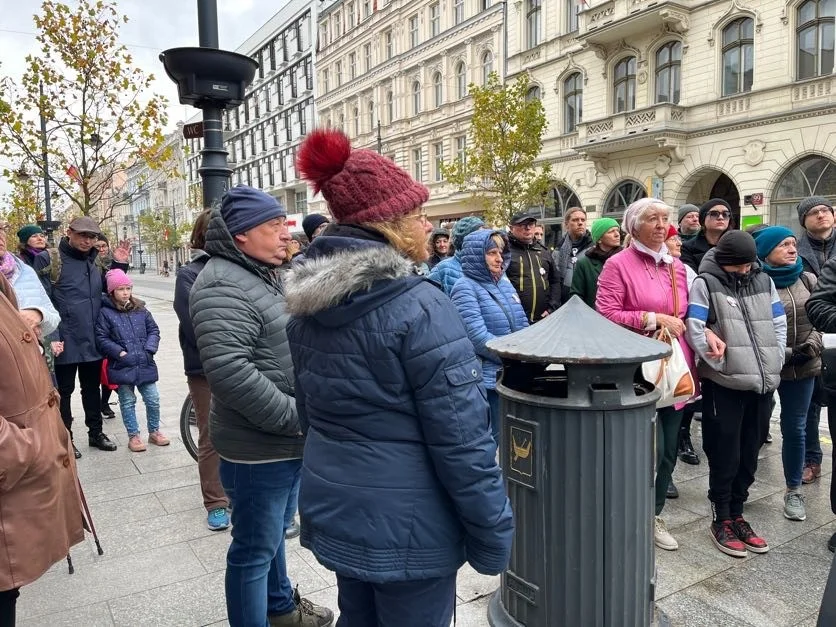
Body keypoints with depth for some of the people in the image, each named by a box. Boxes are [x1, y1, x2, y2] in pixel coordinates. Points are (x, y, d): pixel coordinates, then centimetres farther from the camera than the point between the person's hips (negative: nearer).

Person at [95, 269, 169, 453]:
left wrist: (149, 349, -5)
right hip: (122, 366, -3)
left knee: (153, 399, 8)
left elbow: (153, 330, 9)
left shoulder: (141, 310, 6)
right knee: (128, 402, 9)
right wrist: (120, 353, -15)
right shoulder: (105, 313, -5)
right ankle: (133, 436, 22)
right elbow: (101, 339, -8)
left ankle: (154, 432, 25)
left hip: (145, 364, 3)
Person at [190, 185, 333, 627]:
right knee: (255, 549, 7)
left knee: (274, 534, 27)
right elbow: (230, 373, -32)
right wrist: (296, 416, -24)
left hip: (286, 442, 10)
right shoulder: (223, 286, -21)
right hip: (258, 448, -10)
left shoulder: (264, 275, 12)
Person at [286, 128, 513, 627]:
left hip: (332, 511, 8)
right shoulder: (420, 307, -23)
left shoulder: (307, 306, 2)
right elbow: (461, 439, -22)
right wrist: (494, 531, -11)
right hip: (407, 527, -7)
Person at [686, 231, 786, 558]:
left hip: (762, 385, 5)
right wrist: (725, 368, -13)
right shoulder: (705, 283, -4)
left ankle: (736, 515, 27)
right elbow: (695, 331, -11)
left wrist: (772, 367, 3)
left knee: (748, 457, 13)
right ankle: (721, 520, 17)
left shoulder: (764, 282, 12)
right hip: (723, 385, -5)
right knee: (724, 457, 2)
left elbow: (779, 325, 13)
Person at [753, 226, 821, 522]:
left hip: (803, 368, 4)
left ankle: (794, 491, 25)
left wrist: (811, 348, -9)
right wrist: (783, 354, -16)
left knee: (794, 429, 11)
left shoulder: (808, 280, 7)